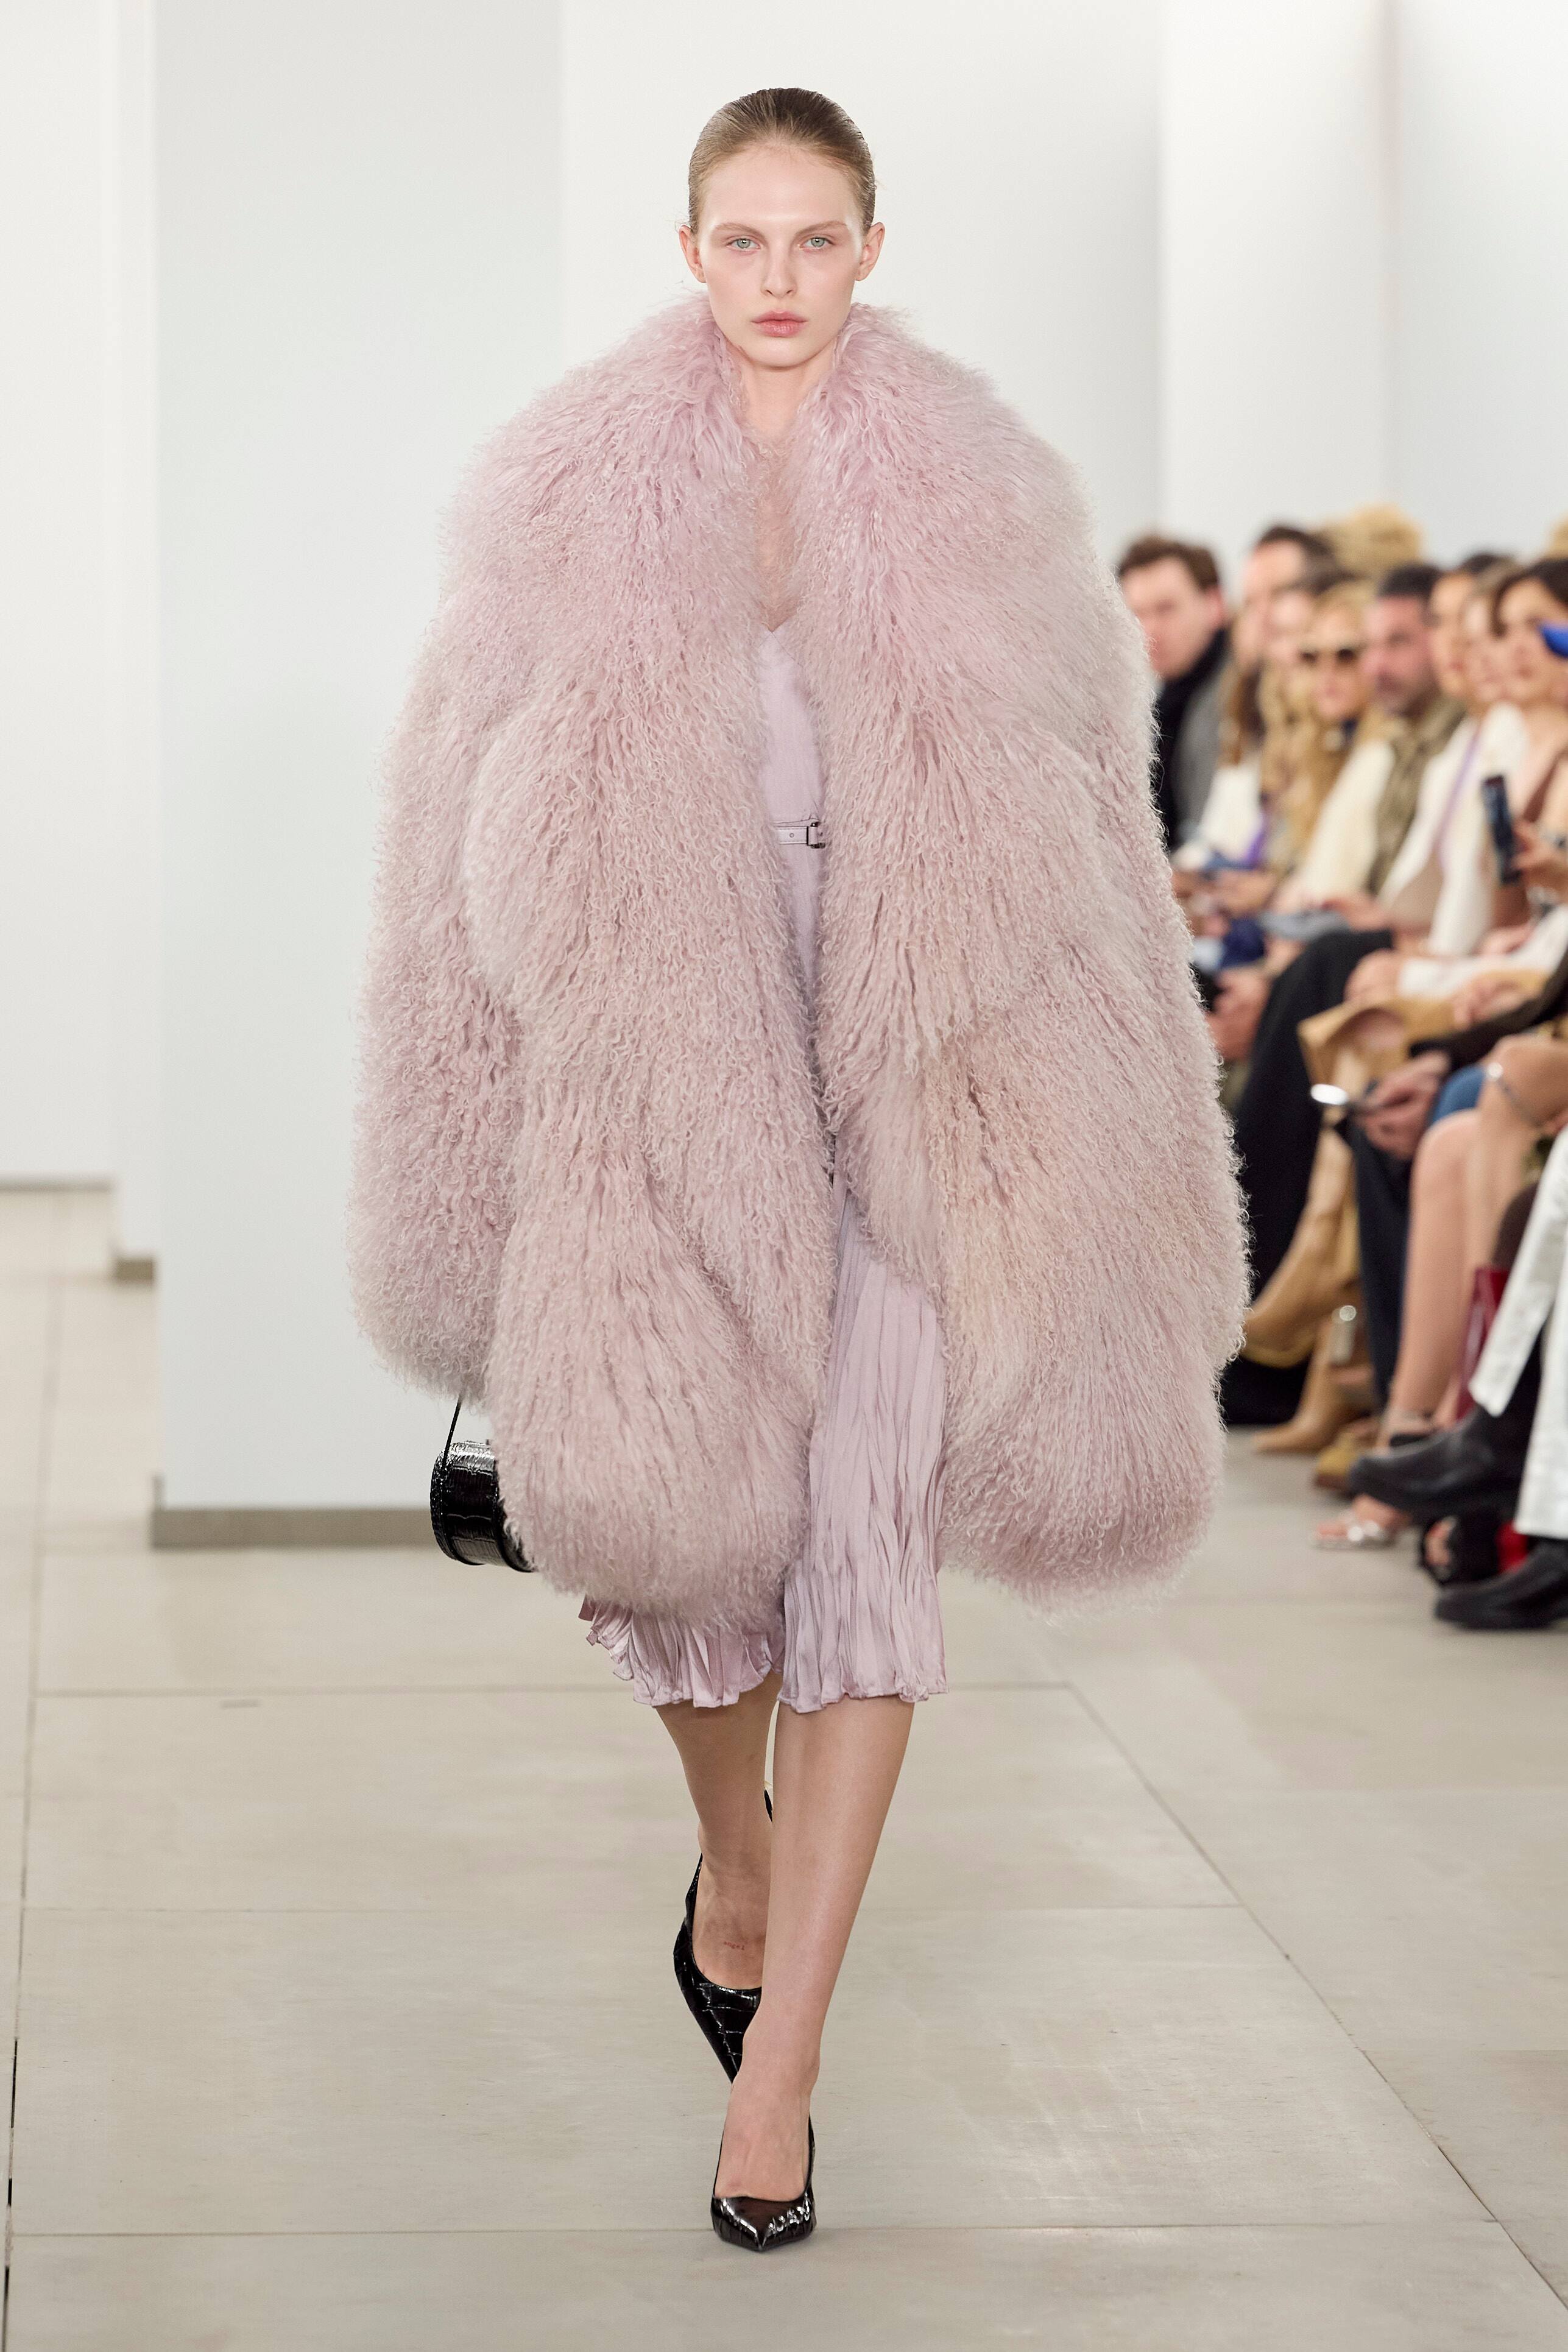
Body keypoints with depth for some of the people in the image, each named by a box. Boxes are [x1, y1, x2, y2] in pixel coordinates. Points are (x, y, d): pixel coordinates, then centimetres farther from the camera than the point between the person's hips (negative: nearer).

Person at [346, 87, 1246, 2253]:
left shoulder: (975, 496, 5)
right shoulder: (571, 494, 4)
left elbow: (1082, 817, 9)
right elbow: (470, 827, 6)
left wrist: (1090, 1127, 6)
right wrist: (474, 1155, 2)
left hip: (900, 1075, -1)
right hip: (659, 1068, 1)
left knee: (866, 1537, -7)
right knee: (679, 1503, 6)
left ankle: (783, 2052, -3)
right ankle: (735, 1866, 37)